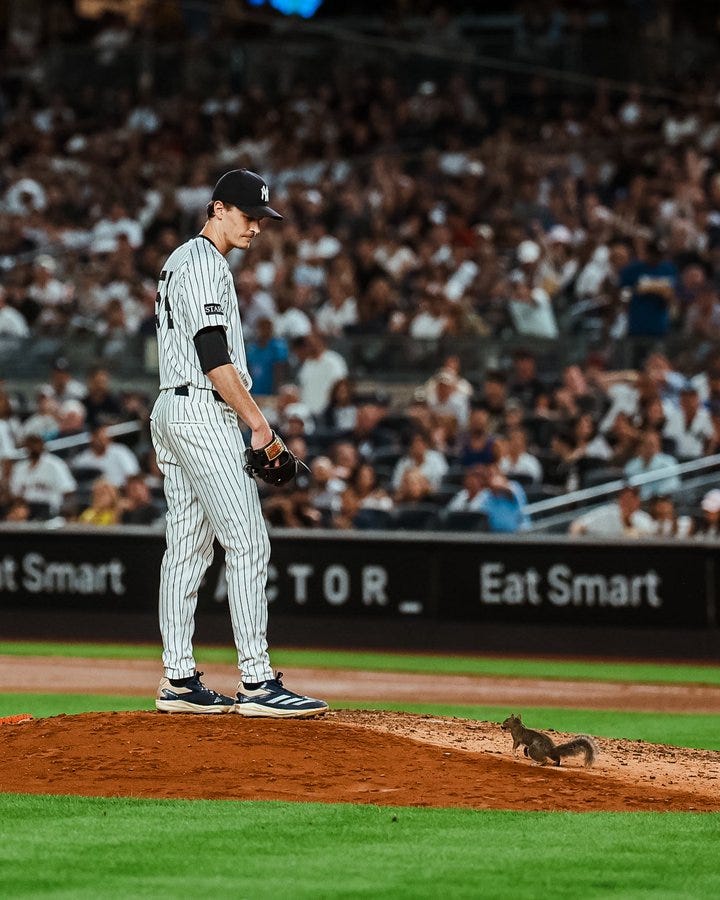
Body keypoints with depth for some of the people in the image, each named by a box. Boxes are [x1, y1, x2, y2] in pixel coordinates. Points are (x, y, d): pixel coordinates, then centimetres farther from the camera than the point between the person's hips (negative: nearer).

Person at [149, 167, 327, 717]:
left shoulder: (181, 260, 21)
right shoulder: (204, 264, -12)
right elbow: (213, 357, -20)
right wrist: (257, 421, -15)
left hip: (171, 412, 11)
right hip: (203, 411, -11)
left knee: (189, 546, 10)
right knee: (248, 543, -13)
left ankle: (178, 681, 10)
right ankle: (257, 682, -18)